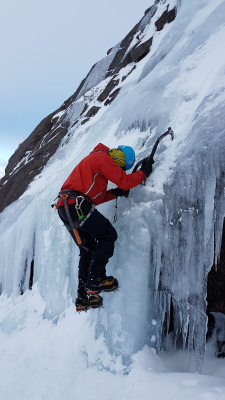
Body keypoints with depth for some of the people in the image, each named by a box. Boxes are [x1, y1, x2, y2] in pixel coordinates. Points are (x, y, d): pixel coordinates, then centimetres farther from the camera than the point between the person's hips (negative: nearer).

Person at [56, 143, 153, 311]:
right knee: (109, 234, -3)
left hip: (65, 208, 10)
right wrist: (144, 172, 6)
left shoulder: (95, 159, 28)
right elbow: (124, 181, -9)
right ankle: (96, 279, -3)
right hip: (76, 205, -10)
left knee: (88, 250, 12)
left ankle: (83, 298, 14)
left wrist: (115, 193, 14)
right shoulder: (103, 157, -2)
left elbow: (93, 196, 25)